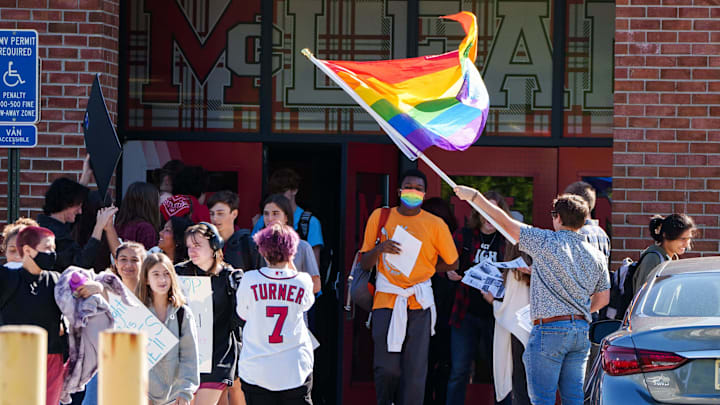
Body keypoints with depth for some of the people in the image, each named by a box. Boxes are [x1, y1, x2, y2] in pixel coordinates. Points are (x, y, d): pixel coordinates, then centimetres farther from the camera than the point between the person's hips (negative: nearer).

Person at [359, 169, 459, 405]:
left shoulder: (434, 224, 3)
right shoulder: (380, 217, 6)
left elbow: (452, 264, 13)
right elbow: (365, 264, 7)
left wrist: (420, 270, 7)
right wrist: (379, 248, -12)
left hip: (418, 303, 0)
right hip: (386, 301, 0)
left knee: (415, 370, -5)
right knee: (386, 368, -6)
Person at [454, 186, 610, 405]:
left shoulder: (546, 242, -7)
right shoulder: (596, 256, 10)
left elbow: (506, 222, -3)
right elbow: (602, 299, 17)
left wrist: (475, 196, 6)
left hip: (550, 329, -6)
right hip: (582, 332, 6)